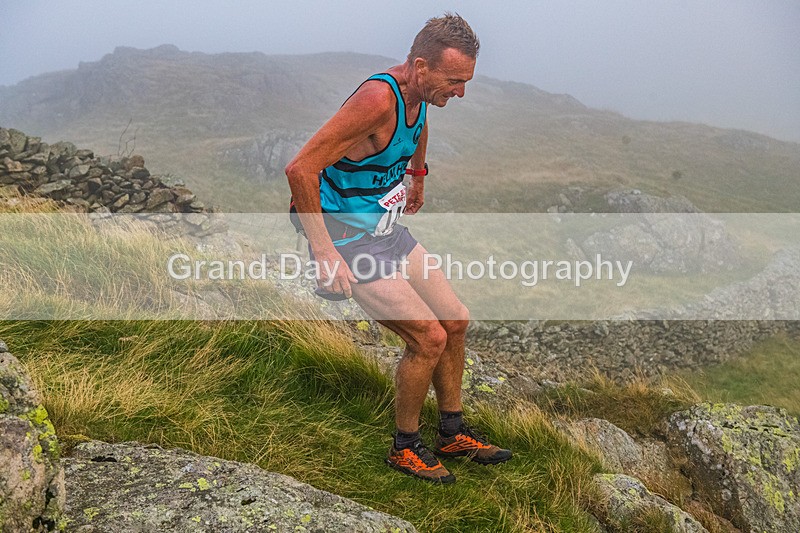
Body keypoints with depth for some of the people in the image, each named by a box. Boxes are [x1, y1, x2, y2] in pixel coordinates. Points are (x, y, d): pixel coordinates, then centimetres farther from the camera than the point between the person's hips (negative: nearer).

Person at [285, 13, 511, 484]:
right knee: (429, 338, -12)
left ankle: (453, 434, 28)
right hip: (349, 240, -9)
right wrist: (325, 254, -30)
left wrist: (418, 179, 38)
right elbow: (300, 169, -30)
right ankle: (405, 448, 12)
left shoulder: (418, 94, 1)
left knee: (456, 321, 10)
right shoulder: (377, 100, -27)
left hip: (389, 230, 9)